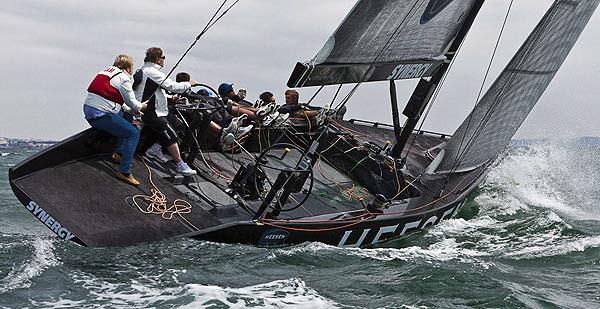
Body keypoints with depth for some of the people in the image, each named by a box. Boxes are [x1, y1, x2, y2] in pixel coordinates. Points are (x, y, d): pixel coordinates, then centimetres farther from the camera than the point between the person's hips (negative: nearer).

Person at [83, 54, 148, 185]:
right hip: (100, 115, -10)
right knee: (133, 134, -7)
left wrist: (130, 110, 27)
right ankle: (124, 172, -13)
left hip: (88, 111, 10)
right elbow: (132, 102, 0)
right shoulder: (123, 78, -7)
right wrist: (141, 106, 22)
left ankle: (118, 152, 24)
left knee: (124, 116, 32)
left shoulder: (108, 71, 20)